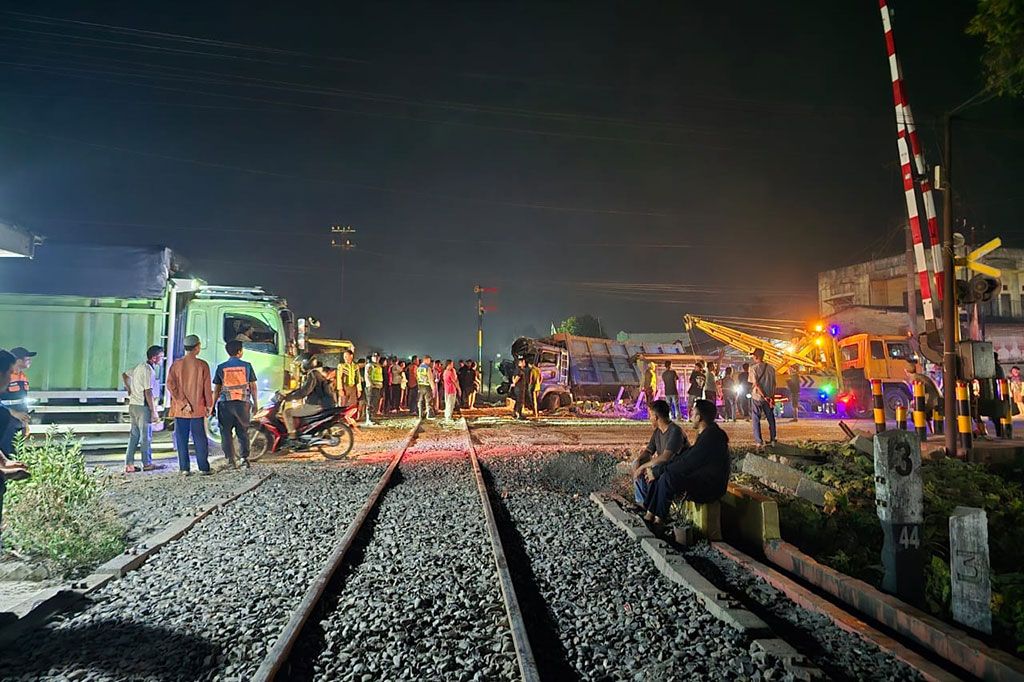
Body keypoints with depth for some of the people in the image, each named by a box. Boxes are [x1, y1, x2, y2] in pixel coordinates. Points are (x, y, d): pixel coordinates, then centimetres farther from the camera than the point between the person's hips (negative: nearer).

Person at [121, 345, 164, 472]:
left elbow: (125, 375, 27)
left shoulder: (140, 366, 12)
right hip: (143, 406, -9)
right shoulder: (149, 370, -17)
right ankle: (147, 464, 11)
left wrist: (130, 390, 27)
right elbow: (148, 392, -20)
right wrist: (154, 411, -17)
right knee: (146, 436, 2)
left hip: (133, 405, 9)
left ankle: (129, 465, 12)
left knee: (134, 435, 11)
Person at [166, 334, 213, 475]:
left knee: (182, 439, 8)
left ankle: (184, 468, 9)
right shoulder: (202, 365, -6)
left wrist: (182, 403, -8)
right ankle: (203, 468, 5)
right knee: (200, 438, 4)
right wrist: (209, 405, 5)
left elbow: (171, 385, -8)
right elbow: (207, 388, -5)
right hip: (198, 408, -2)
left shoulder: (176, 364, 0)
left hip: (179, 409, 2)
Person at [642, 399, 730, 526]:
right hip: (701, 479, 10)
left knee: (667, 478, -26)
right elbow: (686, 455, 12)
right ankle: (650, 514, 0)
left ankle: (659, 518, -11)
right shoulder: (705, 433, 10)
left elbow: (687, 463, -23)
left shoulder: (711, 436, -22)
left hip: (710, 486, -10)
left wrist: (657, 472, -15)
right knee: (659, 474, 3)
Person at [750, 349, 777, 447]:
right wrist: (772, 397, 6)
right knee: (771, 419, 16)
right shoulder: (771, 368, 3)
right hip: (769, 397, 4)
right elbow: (774, 384, 3)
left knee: (756, 420, 4)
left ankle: (759, 441, 1)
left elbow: (756, 384, -16)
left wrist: (764, 396, -13)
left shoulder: (754, 369, -10)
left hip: (757, 397, -4)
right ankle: (772, 440, 19)